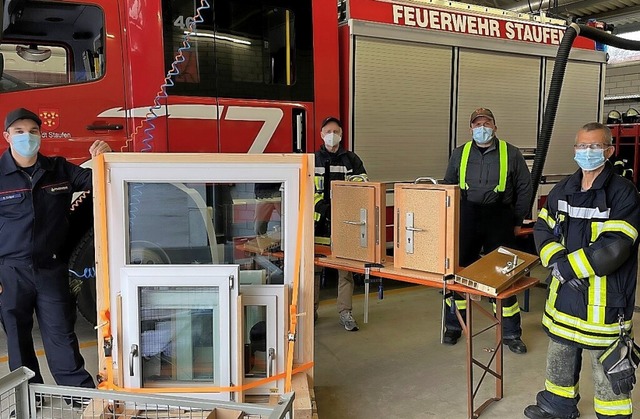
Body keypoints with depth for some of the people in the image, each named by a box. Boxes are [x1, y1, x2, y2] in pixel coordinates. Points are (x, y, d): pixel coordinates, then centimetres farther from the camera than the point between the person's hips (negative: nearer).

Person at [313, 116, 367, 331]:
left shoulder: (352, 159, 10)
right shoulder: (312, 160, 9)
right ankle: (311, 310, 16)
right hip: (319, 219, 0)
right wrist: (319, 204, -10)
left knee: (345, 267, -1)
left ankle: (345, 312, 7)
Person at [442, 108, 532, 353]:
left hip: (499, 219, -1)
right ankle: (453, 326, 23)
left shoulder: (511, 154, 4)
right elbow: (448, 187, 15)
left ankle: (511, 333, 18)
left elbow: (524, 188, 8)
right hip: (466, 218, 2)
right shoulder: (459, 154, 10)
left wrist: (518, 220, 4)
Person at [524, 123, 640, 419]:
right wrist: (556, 259, -10)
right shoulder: (563, 190, 7)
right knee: (559, 354, 22)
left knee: (607, 367, 6)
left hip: (604, 298, -7)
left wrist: (568, 266, -18)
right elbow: (543, 227, 8)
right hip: (564, 293, 7)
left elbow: (614, 248, -23)